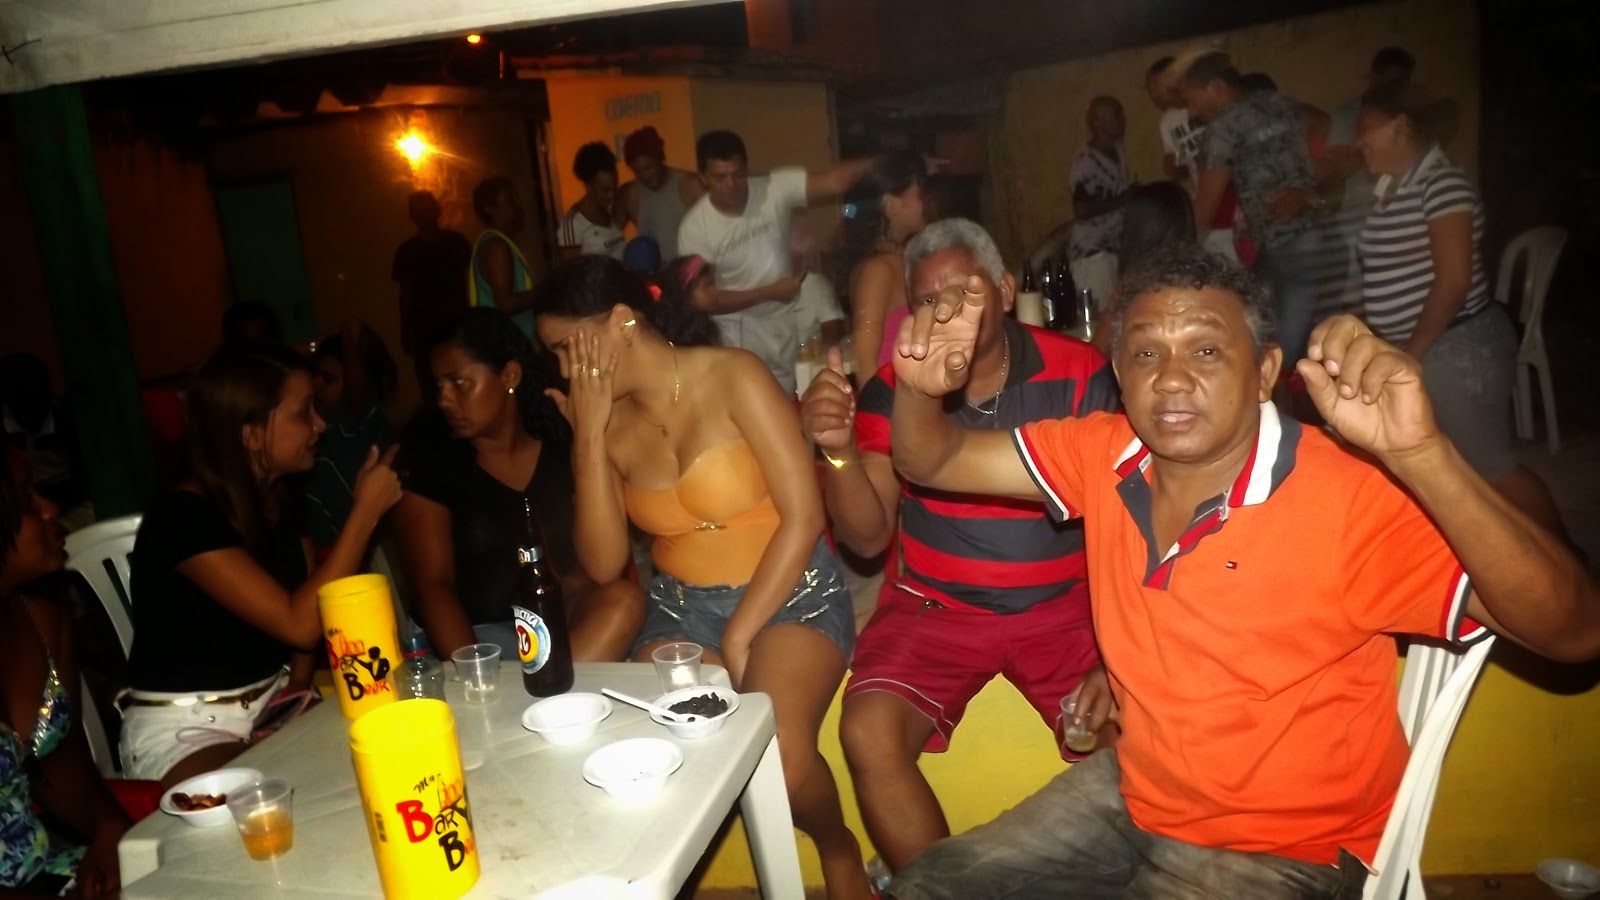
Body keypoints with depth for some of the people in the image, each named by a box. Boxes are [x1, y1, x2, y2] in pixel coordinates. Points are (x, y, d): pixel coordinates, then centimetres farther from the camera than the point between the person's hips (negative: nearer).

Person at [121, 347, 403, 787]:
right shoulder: (181, 519, -20)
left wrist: (301, 682, -3)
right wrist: (365, 511, -24)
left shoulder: (278, 502, 4)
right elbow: (299, 624, -27)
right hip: (184, 730, -7)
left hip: (271, 703, 7)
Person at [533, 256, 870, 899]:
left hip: (787, 593, -4)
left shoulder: (733, 376, -12)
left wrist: (739, 637, -15)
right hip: (681, 609, 4)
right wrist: (589, 436, -12)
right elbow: (603, 564, -5)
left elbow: (804, 516, -15)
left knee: (781, 755, -27)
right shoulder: (609, 421, 2)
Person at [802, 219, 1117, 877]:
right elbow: (868, 539, -4)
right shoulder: (891, 390, -1)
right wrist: (839, 450, -24)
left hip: (1062, 605, 0)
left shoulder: (1079, 373, -5)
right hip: (933, 607, 1)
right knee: (869, 734, -22)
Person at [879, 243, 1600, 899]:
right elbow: (932, 462, -1)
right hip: (1131, 787, 5)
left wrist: (1421, 453, -46)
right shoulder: (1104, 453, -9)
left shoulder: (1351, 500, -24)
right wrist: (920, 386, -24)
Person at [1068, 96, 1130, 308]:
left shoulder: (1116, 151, 9)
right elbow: (1082, 209, -23)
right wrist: (1124, 200, -17)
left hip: (1115, 247, 8)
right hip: (1092, 252, -8)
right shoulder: (1086, 160, -15)